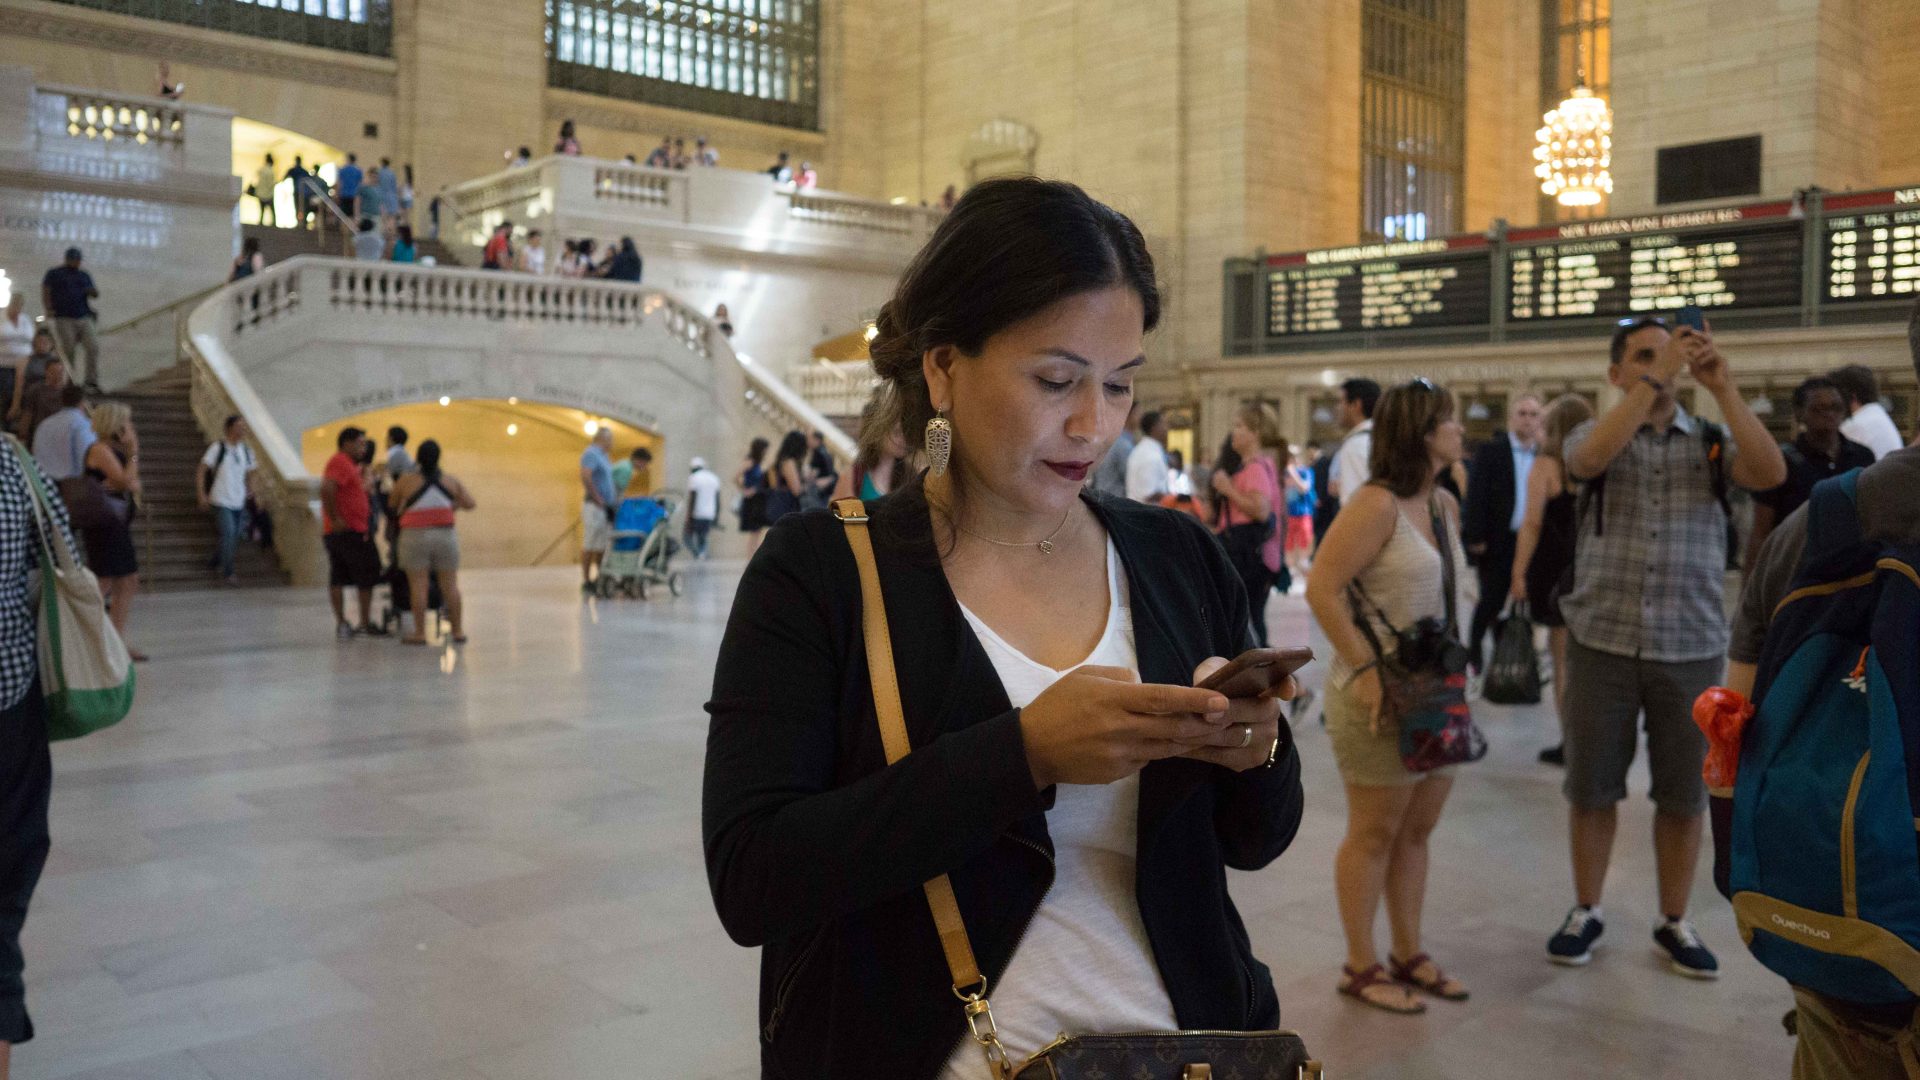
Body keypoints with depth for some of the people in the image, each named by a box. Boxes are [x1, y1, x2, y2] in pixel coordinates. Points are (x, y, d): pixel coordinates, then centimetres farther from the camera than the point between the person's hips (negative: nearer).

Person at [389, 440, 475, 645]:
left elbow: (391, 505, 9)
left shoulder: (406, 481, -3)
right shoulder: (450, 480, 4)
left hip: (415, 537, -2)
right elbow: (470, 504, 7)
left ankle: (420, 632, -1)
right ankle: (458, 630, 9)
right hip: (445, 536, 2)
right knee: (450, 585, 6)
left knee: (418, 586, -1)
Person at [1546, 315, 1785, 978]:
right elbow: (1590, 458, -22)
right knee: (1591, 787, 9)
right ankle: (1585, 912, 26)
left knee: (1683, 794, 10)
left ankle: (1675, 924, 26)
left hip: (1691, 648, 1)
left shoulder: (1711, 442, 4)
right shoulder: (1594, 434, 2)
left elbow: (1770, 474, -15)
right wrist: (1652, 381, -24)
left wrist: (1722, 387, -17)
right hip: (1603, 643, -1)